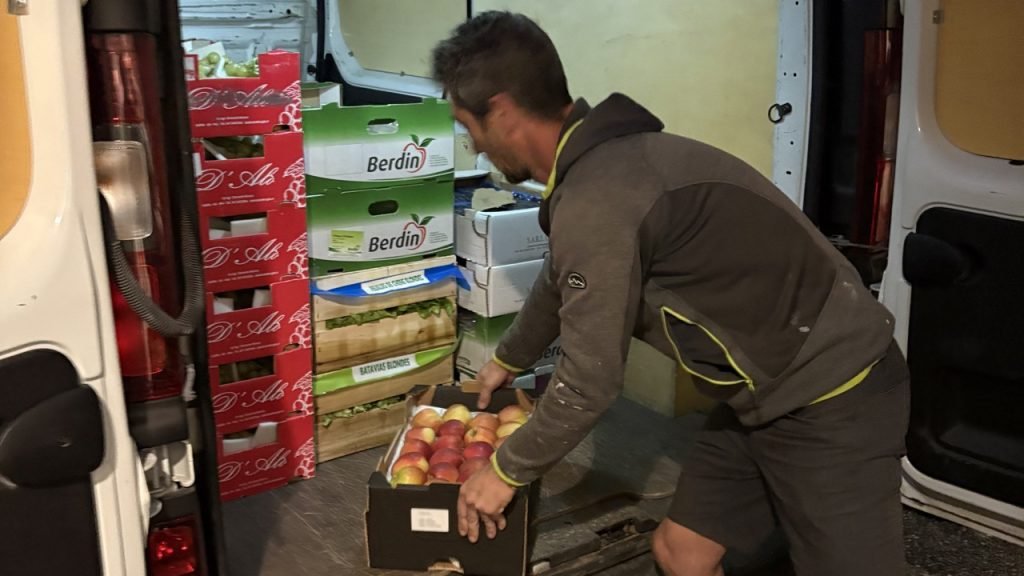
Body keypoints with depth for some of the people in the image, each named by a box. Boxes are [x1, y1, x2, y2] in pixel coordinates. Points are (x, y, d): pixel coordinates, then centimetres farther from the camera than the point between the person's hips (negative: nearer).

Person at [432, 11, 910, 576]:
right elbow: (560, 284, 24)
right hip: (770, 392, 9)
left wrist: (508, 469, -3)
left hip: (835, 403, -9)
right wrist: (509, 359, 41)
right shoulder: (604, 163, 5)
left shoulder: (596, 202, -27)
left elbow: (589, 383, -20)